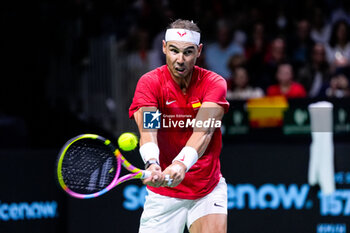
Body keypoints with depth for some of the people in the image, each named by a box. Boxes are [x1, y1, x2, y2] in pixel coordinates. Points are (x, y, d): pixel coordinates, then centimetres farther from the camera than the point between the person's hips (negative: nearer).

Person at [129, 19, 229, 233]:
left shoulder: (214, 83, -9)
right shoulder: (149, 83, -10)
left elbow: (204, 130, -26)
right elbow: (148, 129, -27)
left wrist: (181, 164, -45)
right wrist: (152, 164, -49)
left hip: (209, 189, 0)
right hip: (163, 193, 0)